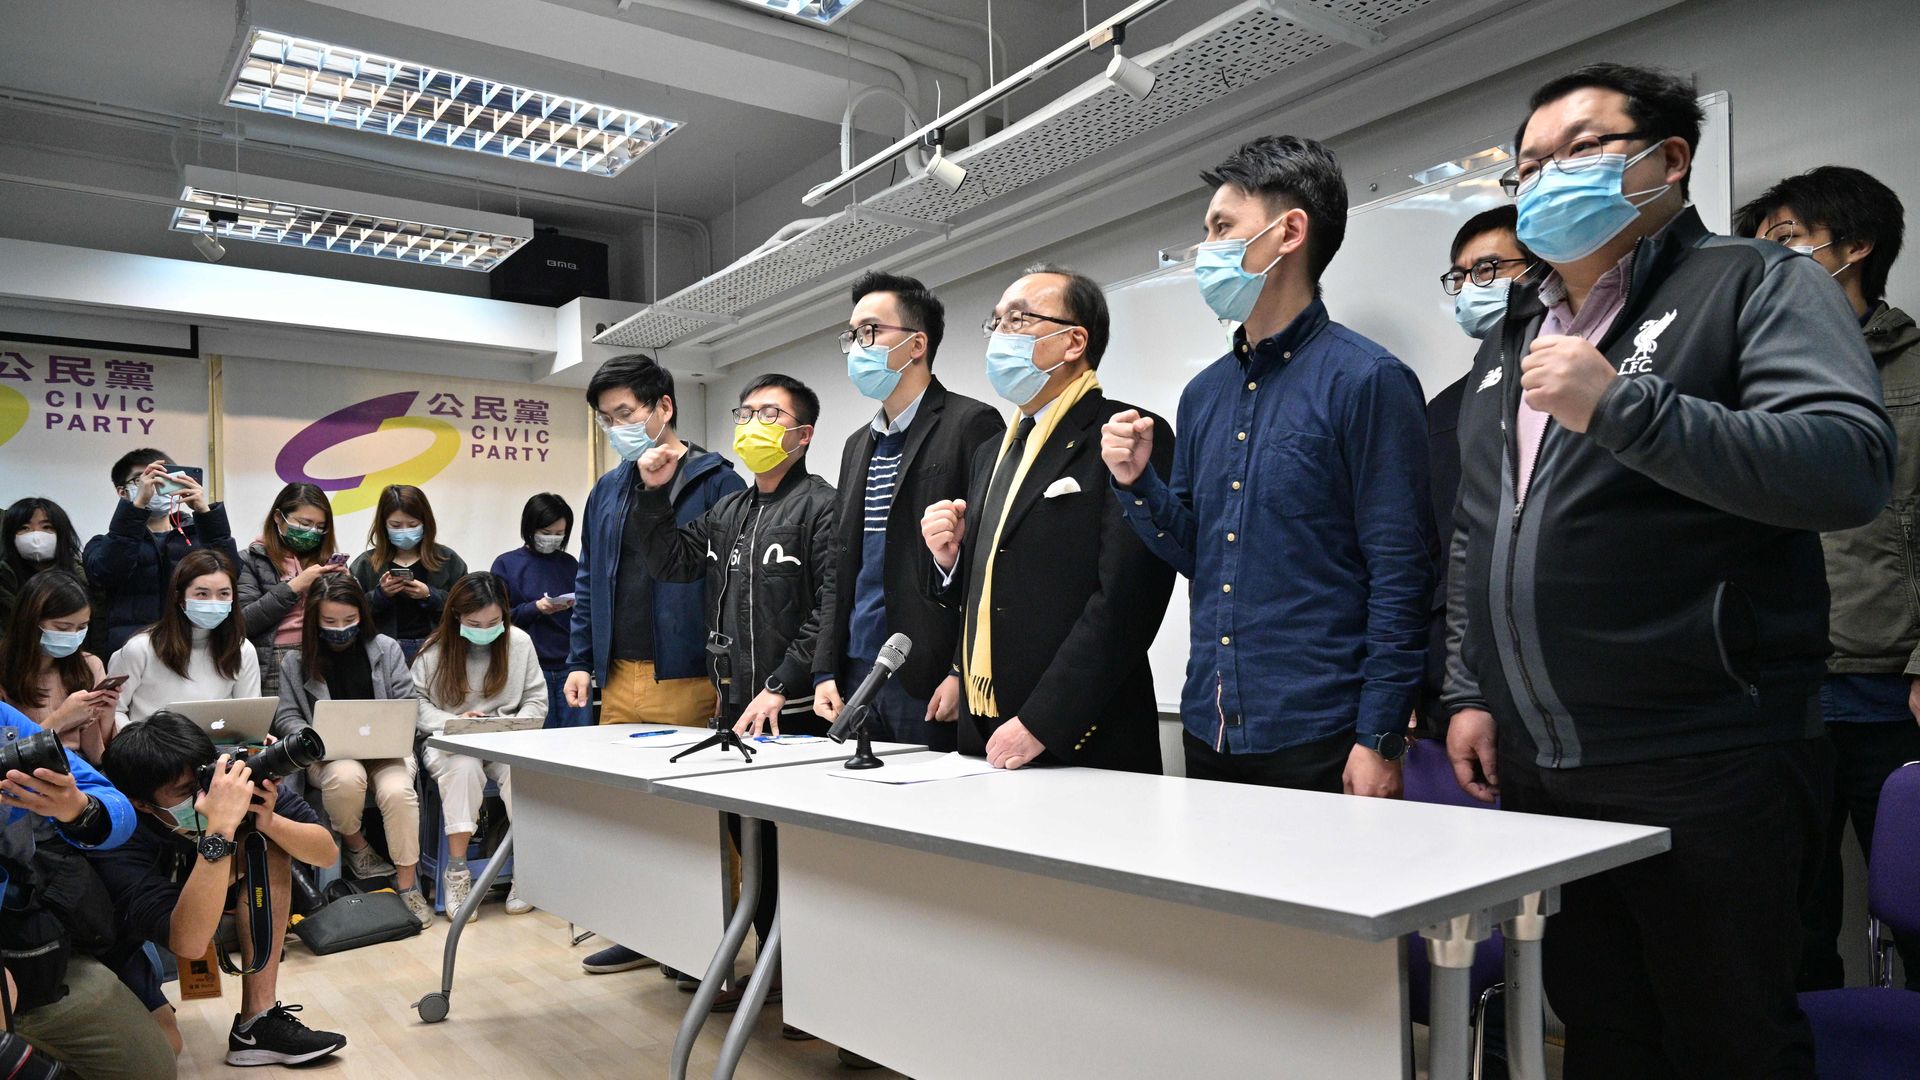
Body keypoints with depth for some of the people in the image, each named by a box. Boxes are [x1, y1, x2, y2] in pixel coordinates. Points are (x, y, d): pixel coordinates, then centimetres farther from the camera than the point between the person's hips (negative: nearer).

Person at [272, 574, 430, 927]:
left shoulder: (386, 649, 6)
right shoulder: (295, 661, 7)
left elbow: (406, 704, 6)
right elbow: (286, 717, 6)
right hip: (329, 755, 0)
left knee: (397, 790, -32)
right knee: (346, 776, -37)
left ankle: (407, 886, -18)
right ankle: (355, 845, -3)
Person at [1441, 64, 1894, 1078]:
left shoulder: (1760, 285, -2)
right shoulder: (1509, 340, 17)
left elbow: (1852, 467, -18)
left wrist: (1621, 406, -26)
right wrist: (1468, 690, 9)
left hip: (1703, 766, -5)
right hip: (1536, 768, 6)